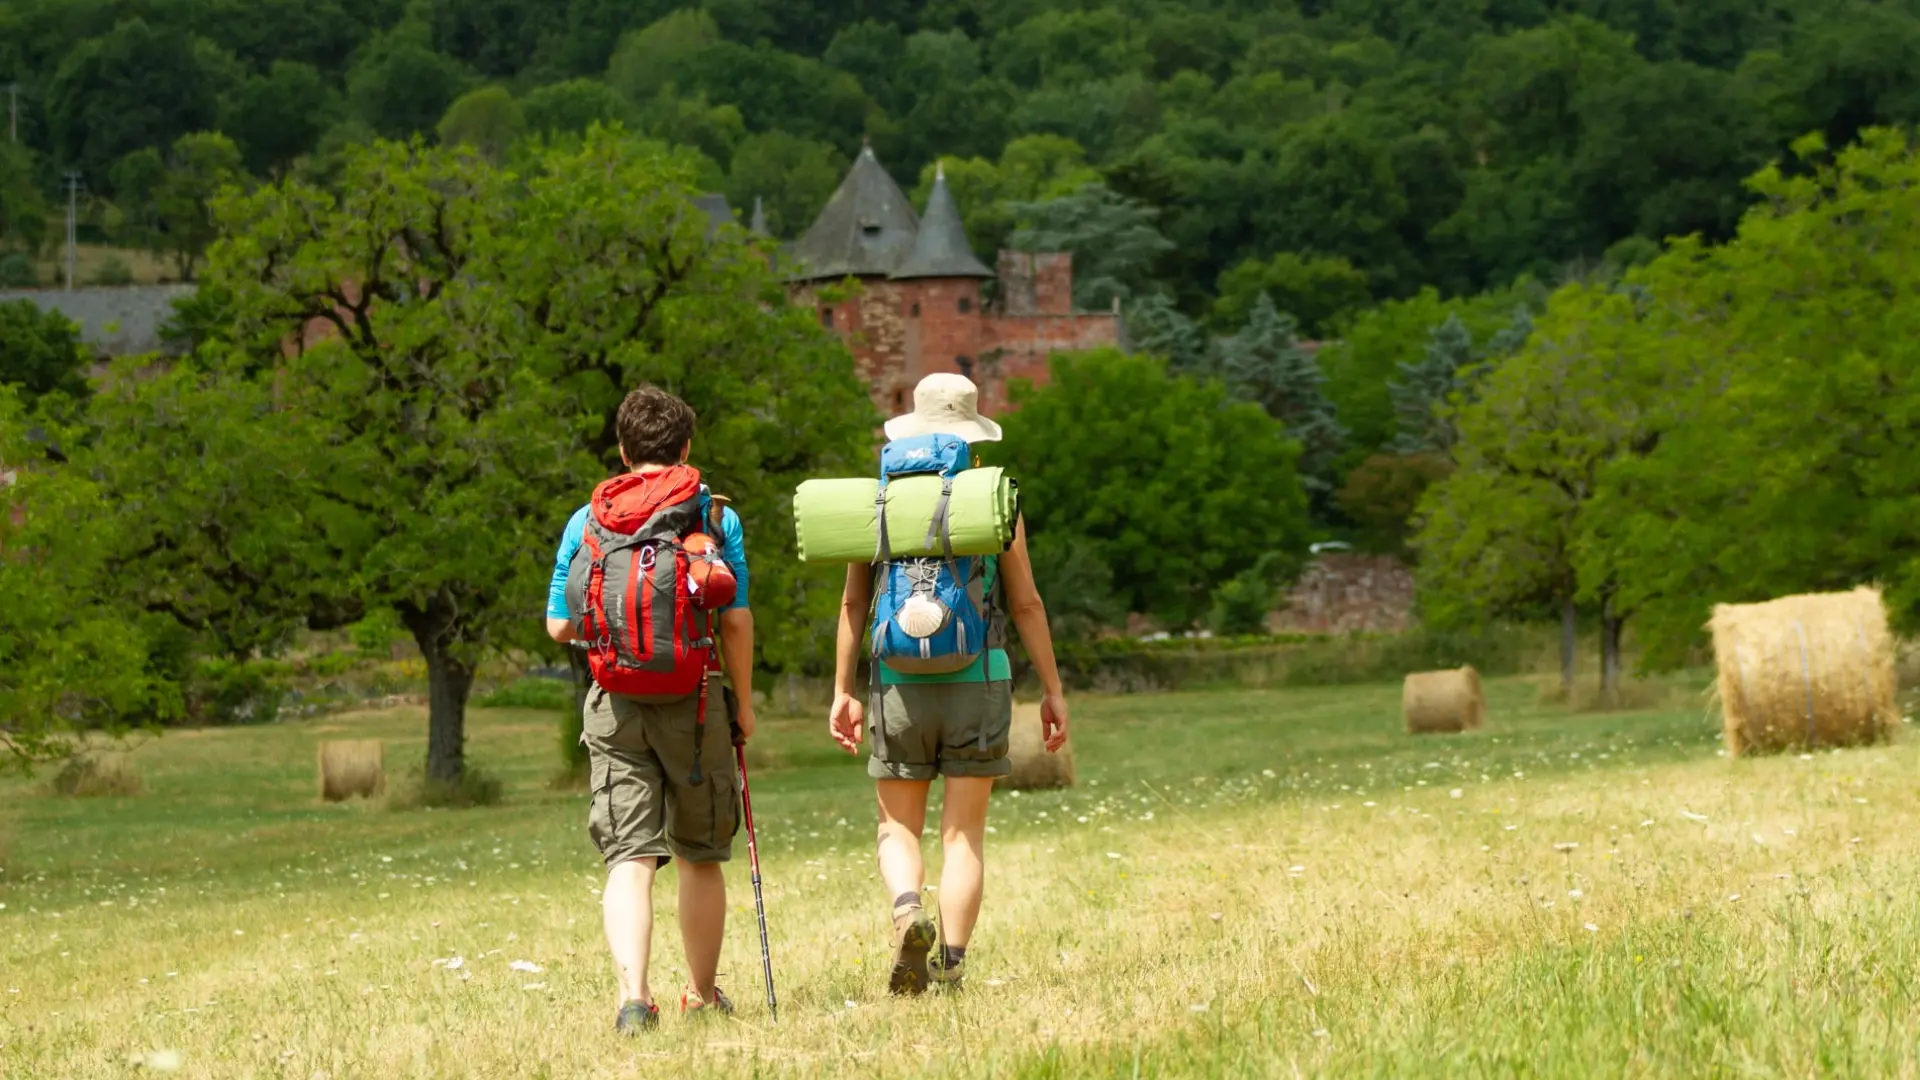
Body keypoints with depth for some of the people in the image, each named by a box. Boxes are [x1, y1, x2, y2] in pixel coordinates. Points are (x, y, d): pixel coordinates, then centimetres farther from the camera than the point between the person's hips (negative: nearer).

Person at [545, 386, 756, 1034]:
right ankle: (702, 993, 26)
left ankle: (633, 992, -22)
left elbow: (560, 627, 5)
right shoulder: (718, 518, 1)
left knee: (629, 857, -4)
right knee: (700, 857, 15)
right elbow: (737, 621, -3)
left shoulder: (587, 522, 4)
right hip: (695, 701, 0)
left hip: (616, 704, 0)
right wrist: (744, 702, 8)